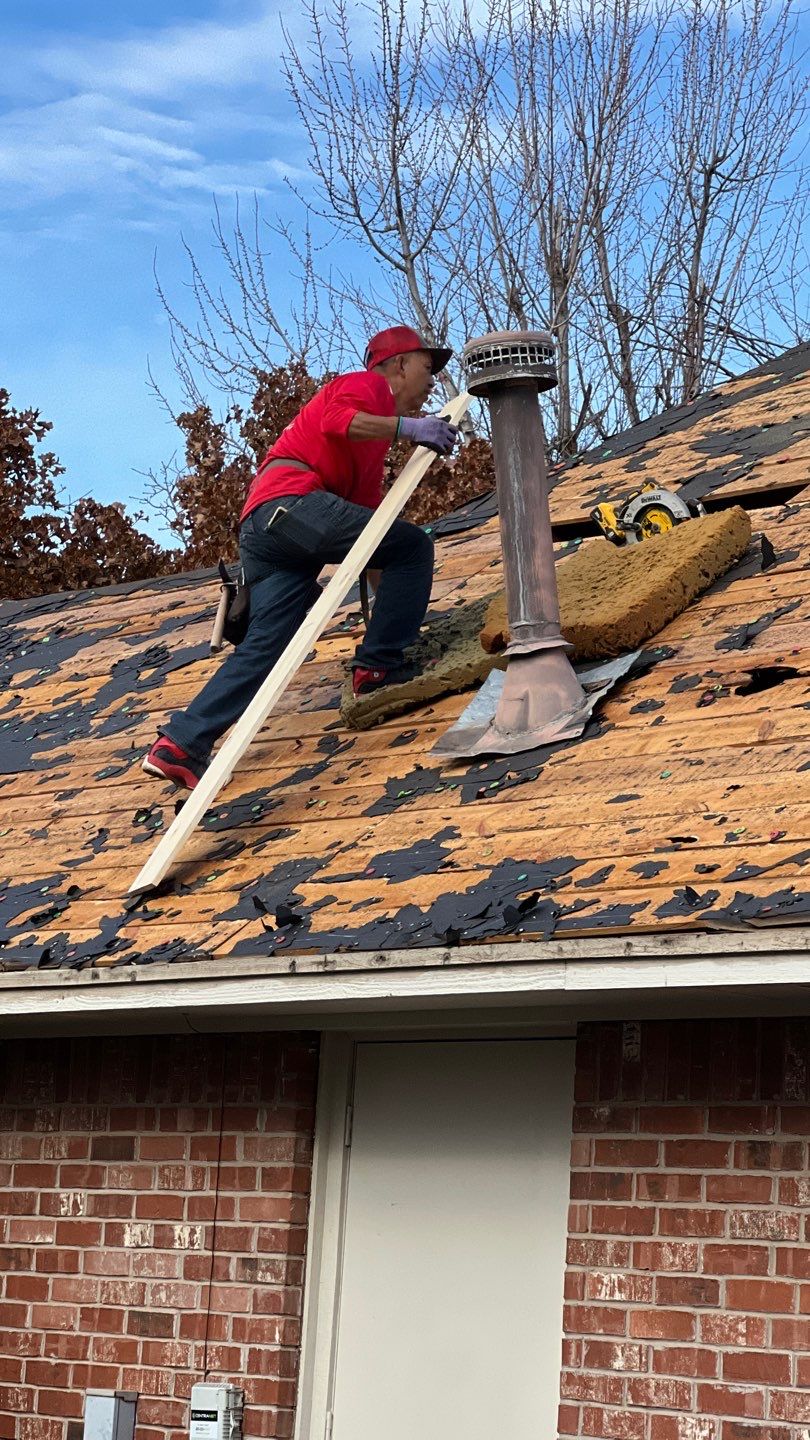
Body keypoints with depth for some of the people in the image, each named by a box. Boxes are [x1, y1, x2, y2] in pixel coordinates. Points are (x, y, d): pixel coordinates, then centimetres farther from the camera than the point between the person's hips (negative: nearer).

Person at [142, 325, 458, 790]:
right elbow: (335, 421, -14)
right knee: (413, 545, -7)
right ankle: (379, 665, -6)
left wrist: (396, 605, 31)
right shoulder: (368, 385, 11)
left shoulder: (374, 445, 37)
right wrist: (406, 427, -18)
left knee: (264, 647, 1)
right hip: (290, 501, -10)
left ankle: (179, 744, -6)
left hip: (261, 529, 10)